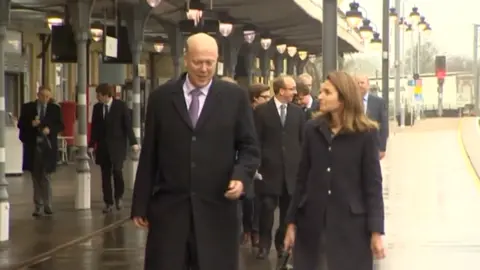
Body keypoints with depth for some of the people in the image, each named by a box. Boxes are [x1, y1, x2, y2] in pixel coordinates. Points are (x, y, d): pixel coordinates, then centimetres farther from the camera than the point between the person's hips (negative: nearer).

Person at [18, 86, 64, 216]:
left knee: (45, 177, -4)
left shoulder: (55, 109, 5)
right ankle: (38, 206, 12)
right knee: (36, 177, 6)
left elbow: (60, 126, 3)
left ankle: (47, 205, 2)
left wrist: (50, 129, -15)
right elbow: (20, 124, 2)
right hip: (33, 146, 1)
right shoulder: (27, 108, 5)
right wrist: (31, 124, -17)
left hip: (48, 147, -1)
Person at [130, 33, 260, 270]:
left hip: (216, 207, 0)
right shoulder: (161, 97, 6)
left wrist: (241, 176, -15)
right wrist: (140, 205, 8)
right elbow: (149, 154, 9)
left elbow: (249, 148, 6)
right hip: (169, 208, 0)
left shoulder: (235, 97, 4)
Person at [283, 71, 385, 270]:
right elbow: (302, 179, 8)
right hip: (311, 222, 3)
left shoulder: (364, 133, -4)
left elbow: (373, 184, -4)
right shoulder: (312, 129, 5)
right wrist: (291, 222, 5)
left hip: (350, 224, -3)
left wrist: (376, 231, -9)